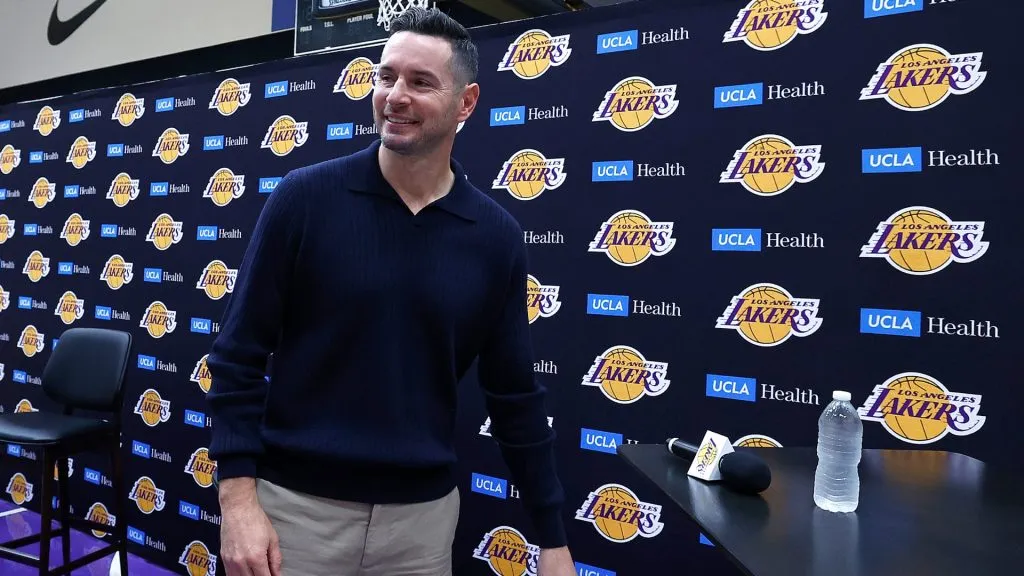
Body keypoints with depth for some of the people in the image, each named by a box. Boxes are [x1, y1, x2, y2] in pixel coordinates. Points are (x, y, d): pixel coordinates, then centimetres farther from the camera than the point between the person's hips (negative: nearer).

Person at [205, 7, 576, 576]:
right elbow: (239, 355, -4)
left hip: (423, 512, 2)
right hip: (296, 502, -1)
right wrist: (238, 498, -10)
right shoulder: (306, 197, -9)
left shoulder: (496, 237, -5)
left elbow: (515, 395, 1)